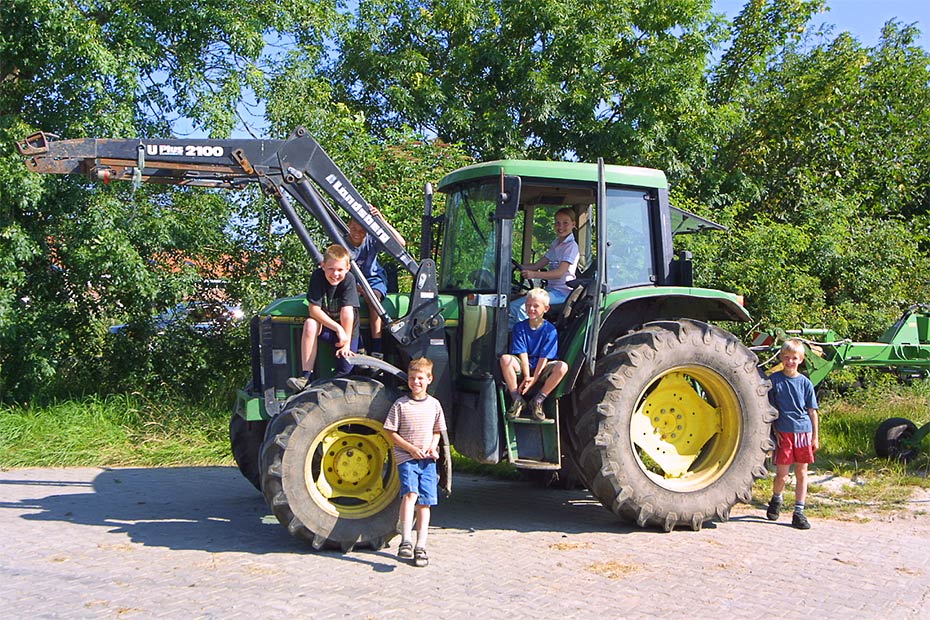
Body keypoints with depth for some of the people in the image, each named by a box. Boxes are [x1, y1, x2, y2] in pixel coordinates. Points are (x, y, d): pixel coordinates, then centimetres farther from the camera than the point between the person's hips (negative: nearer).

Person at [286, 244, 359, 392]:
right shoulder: (317, 276, -17)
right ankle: (306, 376, -27)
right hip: (324, 326, 1)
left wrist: (347, 343, -27)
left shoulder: (348, 279, -21)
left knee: (346, 369, -18)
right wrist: (337, 328, -24)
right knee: (310, 324, -31)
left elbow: (346, 311, -25)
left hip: (348, 329, -1)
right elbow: (314, 310, -20)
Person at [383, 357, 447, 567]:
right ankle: (406, 542, -23)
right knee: (410, 493, -23)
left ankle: (420, 547, 9)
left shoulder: (434, 404, 8)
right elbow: (392, 433, -1)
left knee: (424, 502, 2)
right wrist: (411, 448, -12)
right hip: (406, 457, -3)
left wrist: (433, 447, -2)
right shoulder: (400, 404, -1)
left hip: (427, 461, 3)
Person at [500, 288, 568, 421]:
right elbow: (522, 354, -9)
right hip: (523, 367, 1)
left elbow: (544, 357, -10)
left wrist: (534, 378, -20)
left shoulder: (550, 330, -5)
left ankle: (537, 402, -19)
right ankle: (517, 400, -18)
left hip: (541, 370, -1)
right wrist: (526, 376, -20)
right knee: (505, 359, -30)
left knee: (562, 367, -30)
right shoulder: (519, 327, 0)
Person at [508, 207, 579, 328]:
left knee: (523, 308, -26)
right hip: (550, 289, 9)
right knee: (512, 307, -1)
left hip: (562, 292, -9)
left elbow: (560, 273, -23)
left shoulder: (571, 246, -10)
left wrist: (534, 274, -35)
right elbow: (536, 265, 15)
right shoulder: (556, 244, 19)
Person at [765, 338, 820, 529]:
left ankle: (799, 512, 13)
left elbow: (812, 412, 8)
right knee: (782, 475, -3)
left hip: (803, 432, 2)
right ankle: (776, 500, 26)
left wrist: (815, 437, 5)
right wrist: (774, 430, -4)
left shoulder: (805, 382, 4)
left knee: (802, 473, 5)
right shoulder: (774, 380, 1)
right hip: (783, 433, -2)